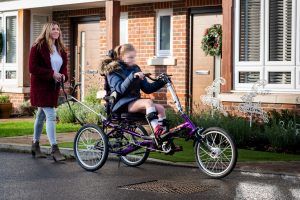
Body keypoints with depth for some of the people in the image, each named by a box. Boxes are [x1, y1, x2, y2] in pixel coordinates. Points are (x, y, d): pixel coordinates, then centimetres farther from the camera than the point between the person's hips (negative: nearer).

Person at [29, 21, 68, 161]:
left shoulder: (61, 49, 11)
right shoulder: (38, 47, -10)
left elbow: (64, 66, 18)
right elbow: (32, 68, -15)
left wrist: (63, 75, -5)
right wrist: (51, 73, -21)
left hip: (54, 87, 7)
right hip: (41, 86, -7)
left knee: (41, 115, 16)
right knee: (51, 115, -15)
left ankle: (35, 145, 26)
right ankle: (54, 149, -14)